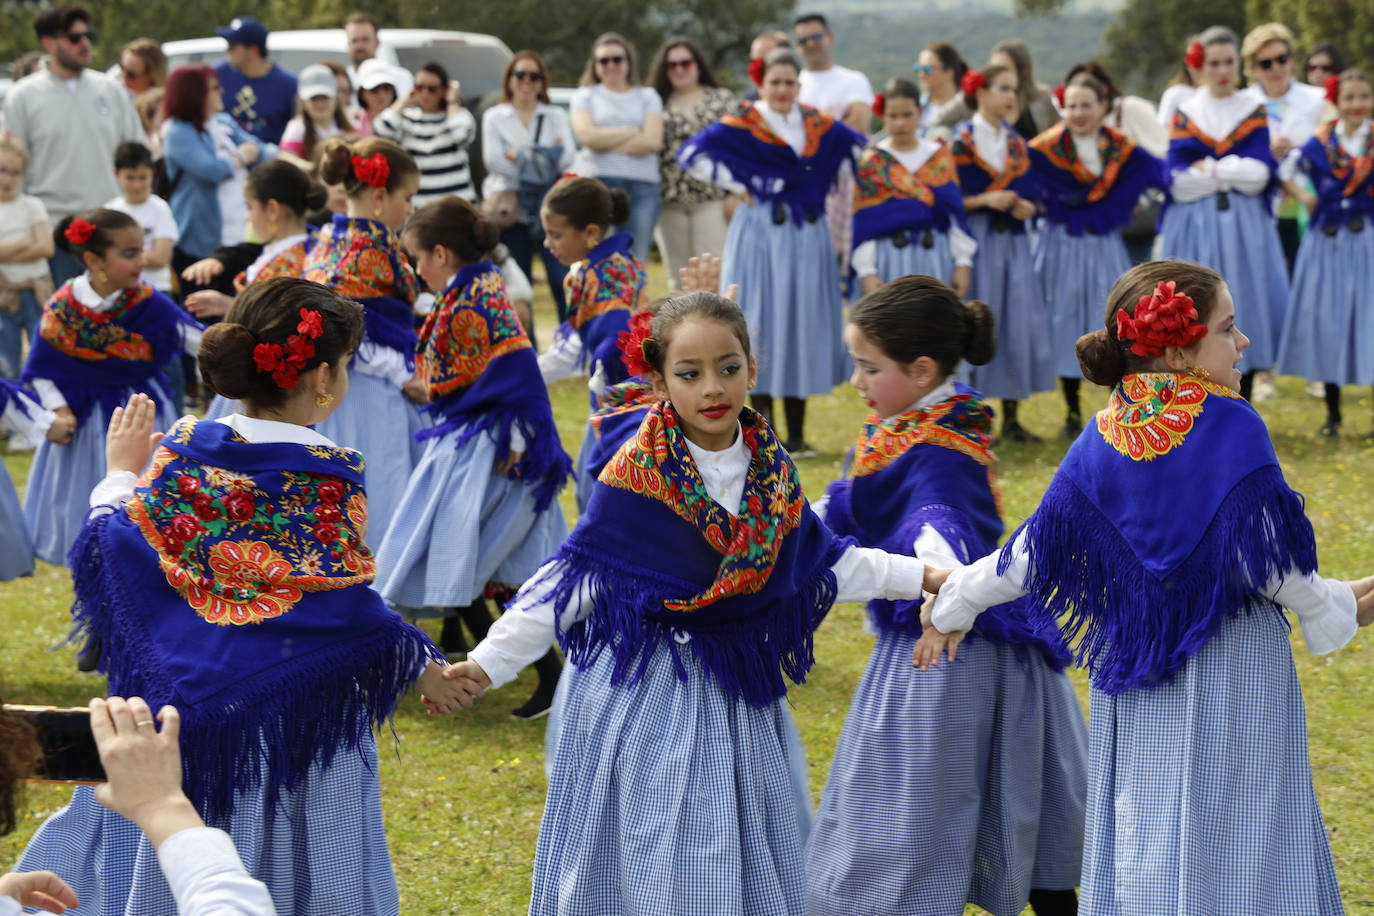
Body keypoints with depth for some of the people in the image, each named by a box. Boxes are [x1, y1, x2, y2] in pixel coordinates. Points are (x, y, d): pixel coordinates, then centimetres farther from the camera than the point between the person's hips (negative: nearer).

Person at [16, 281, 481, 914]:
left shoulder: (181, 451, -6)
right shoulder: (331, 476, -15)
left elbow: (111, 550, -3)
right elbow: (345, 607, -14)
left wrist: (120, 473, 14)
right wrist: (420, 667, 0)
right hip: (296, 719, -3)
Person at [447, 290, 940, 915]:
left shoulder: (771, 469, 1)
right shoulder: (636, 476, -13)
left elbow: (820, 560, 14)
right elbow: (571, 576, -10)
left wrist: (918, 576, 15)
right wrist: (490, 661, -16)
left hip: (738, 687, 5)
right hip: (646, 690, -5)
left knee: (747, 857, 11)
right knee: (651, 865, -2)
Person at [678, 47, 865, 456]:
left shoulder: (819, 125, 8)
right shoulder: (741, 124, -6)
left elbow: (857, 145, 22)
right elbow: (692, 153, -12)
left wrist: (825, 183, 8)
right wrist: (739, 185, -12)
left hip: (807, 238, 4)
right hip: (762, 233, -4)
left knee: (804, 327, 5)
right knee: (762, 327, -2)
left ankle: (796, 434, 12)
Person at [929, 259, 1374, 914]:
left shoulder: (1102, 442, 0)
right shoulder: (1230, 428, -15)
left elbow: (1034, 554, 3)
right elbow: (1270, 559, -14)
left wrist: (958, 599, 20)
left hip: (1134, 675, 5)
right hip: (1235, 678, -5)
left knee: (1142, 849, 13)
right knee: (1235, 845, 3)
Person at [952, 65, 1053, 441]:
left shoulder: (1018, 144, 13)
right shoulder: (960, 144, -4)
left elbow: (1033, 195, 15)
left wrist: (1027, 206, -6)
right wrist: (984, 200, -18)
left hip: (1013, 241, 5)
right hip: (976, 239, -5)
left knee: (1018, 325, 3)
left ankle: (1011, 418, 11)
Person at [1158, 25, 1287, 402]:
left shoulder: (1254, 112, 7)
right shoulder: (1185, 113, 5)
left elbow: (1260, 175, -6)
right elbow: (1177, 181, -7)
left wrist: (1211, 169, -9)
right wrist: (1235, 172, -9)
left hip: (1244, 228, 1)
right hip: (1195, 229, -1)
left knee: (1246, 313, 0)